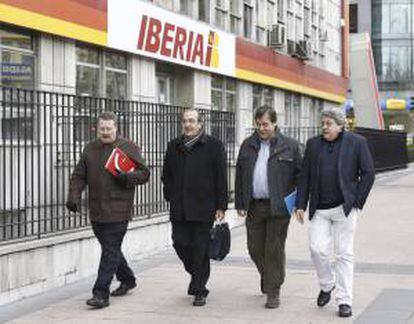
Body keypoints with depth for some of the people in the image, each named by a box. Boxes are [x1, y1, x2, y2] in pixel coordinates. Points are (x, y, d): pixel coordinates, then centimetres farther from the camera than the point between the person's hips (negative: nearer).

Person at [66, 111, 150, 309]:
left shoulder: (129, 148, 0)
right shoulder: (89, 149, 12)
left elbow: (144, 174, 1)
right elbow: (79, 176, 13)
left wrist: (126, 177, -18)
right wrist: (74, 197, -2)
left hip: (118, 211, -5)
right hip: (96, 211, 5)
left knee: (110, 251, -8)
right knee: (110, 248, 16)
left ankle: (101, 293, -7)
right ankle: (127, 279, 37)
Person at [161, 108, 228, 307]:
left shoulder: (213, 146, -1)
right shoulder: (174, 146, 13)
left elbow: (221, 178, -2)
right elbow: (166, 175, 20)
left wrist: (221, 206, -6)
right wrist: (171, 197, 9)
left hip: (203, 208, -4)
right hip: (179, 209, 4)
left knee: (201, 250, 0)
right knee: (181, 244, 2)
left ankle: (199, 291, 9)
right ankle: (197, 275, 29)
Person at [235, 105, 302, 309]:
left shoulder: (289, 146, 0)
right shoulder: (248, 145, 10)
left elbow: (300, 175, 2)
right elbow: (240, 175, 13)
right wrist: (240, 204, 8)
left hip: (278, 207, -4)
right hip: (254, 206, 4)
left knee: (274, 250, -1)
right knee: (255, 248, 9)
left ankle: (273, 291, 9)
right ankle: (267, 277, 36)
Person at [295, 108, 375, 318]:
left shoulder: (357, 143, 1)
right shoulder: (313, 144, 10)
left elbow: (368, 173, 1)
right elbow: (305, 176, 11)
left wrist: (357, 202, -5)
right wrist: (301, 205, 5)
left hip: (344, 208, -3)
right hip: (319, 209, 3)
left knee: (344, 254, 0)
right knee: (317, 249, -7)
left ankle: (344, 301, 8)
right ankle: (326, 285, 21)